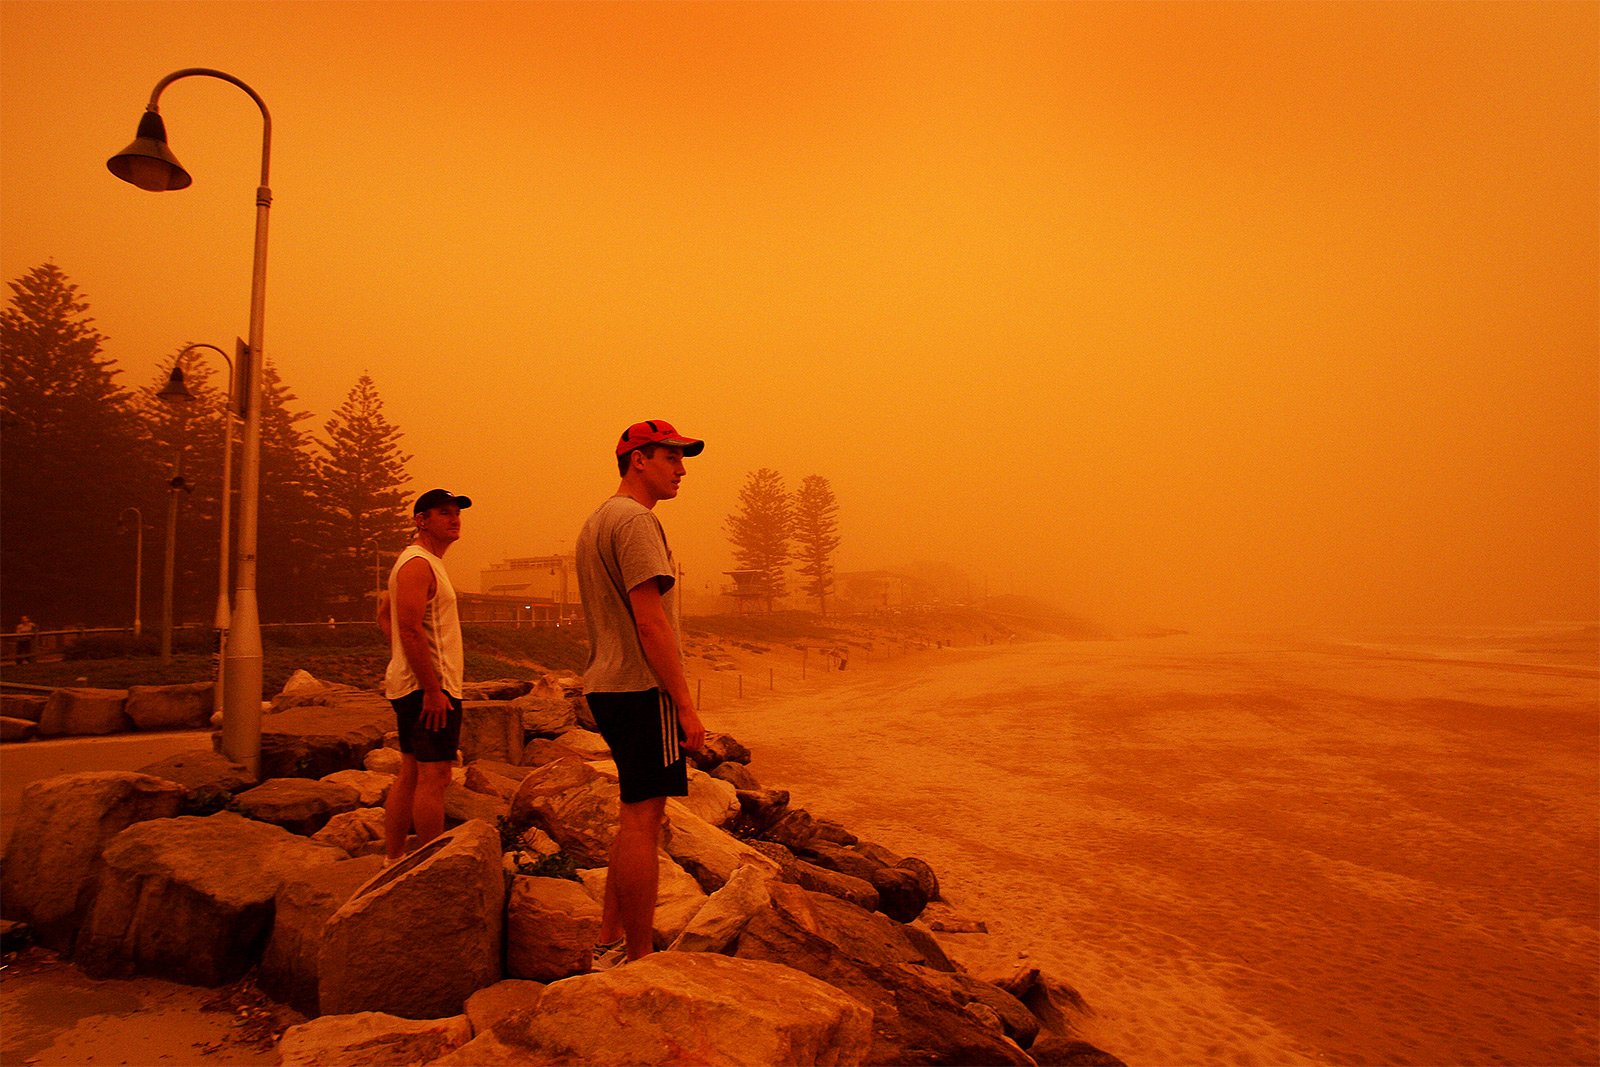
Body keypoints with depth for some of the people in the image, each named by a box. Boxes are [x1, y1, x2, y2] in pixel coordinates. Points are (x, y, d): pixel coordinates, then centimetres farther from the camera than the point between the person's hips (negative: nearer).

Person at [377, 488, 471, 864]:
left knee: (410, 774, 15)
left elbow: (384, 613, 28)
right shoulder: (418, 564, -14)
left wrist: (401, 662, 19)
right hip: (431, 685, -11)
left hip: (410, 685, 11)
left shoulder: (423, 562, 19)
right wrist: (432, 690, -24)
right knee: (434, 776, -8)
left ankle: (394, 859, 22)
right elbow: (411, 629, -23)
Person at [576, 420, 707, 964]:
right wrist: (686, 705, -18)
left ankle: (609, 941, 23)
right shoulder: (636, 520, -13)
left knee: (637, 815, 17)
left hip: (606, 687, 11)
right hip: (642, 689, -11)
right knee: (642, 819, -4)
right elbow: (650, 621, -20)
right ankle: (639, 959, 4)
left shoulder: (596, 521, 20)